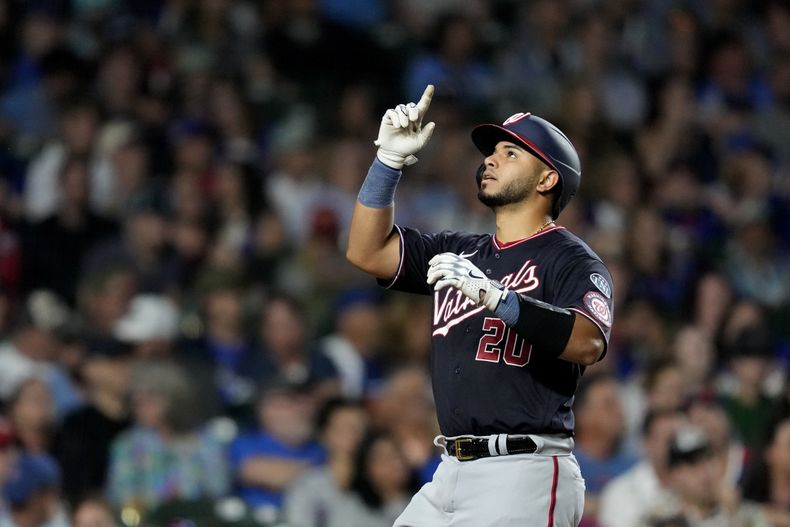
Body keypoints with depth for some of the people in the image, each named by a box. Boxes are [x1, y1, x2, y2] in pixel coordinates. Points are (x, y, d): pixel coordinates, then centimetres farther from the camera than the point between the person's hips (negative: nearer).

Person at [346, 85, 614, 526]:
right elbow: (368, 252, 13)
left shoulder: (572, 261, -4)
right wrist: (390, 159, 5)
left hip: (524, 476, -7)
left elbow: (589, 344, -22)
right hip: (453, 473, 7)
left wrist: (494, 295, -30)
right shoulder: (461, 254, 19)